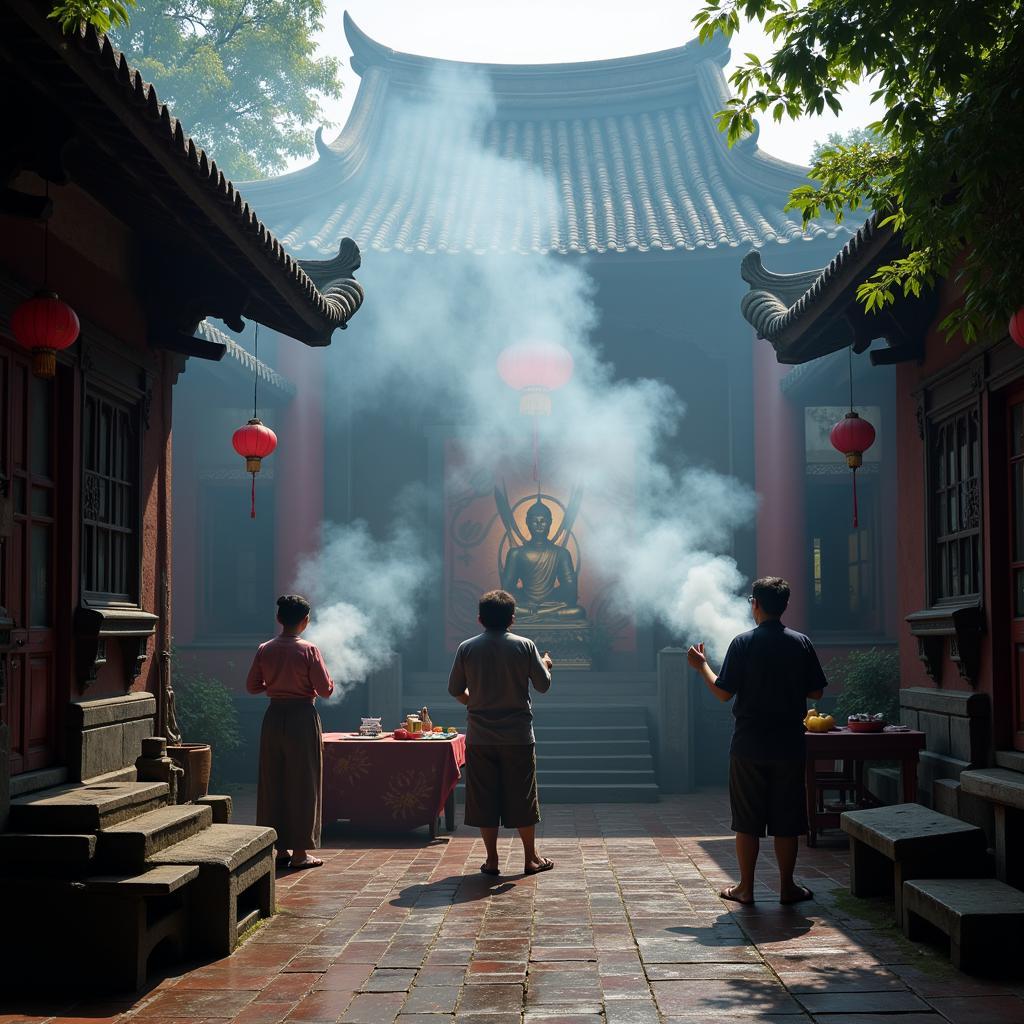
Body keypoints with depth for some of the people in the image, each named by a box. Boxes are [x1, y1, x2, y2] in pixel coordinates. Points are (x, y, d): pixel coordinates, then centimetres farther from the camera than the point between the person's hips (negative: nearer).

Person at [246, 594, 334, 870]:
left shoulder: (264, 650, 0)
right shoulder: (308, 650, -11)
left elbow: (252, 686, 7)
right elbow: (325, 689, -11)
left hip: (273, 717, 4)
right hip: (302, 717, -4)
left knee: (273, 782, 12)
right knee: (302, 784, 3)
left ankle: (280, 848, 16)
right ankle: (299, 852, 5)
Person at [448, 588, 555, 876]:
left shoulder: (467, 648, -1)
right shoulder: (525, 646, -5)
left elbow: (455, 690, 5)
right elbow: (543, 685, 1)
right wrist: (546, 665, 21)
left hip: (480, 737, 1)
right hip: (517, 735, -1)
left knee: (484, 798, 7)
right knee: (522, 798, 8)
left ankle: (491, 860, 10)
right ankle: (531, 858, 15)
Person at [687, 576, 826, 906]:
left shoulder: (743, 643, -8)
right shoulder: (801, 643, -1)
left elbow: (723, 693, -8)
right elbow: (816, 692, 4)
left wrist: (702, 666, 7)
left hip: (749, 746, -2)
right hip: (789, 746, 2)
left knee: (747, 820, 7)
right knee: (786, 821, 9)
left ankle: (745, 887, 12)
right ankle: (787, 887, 15)